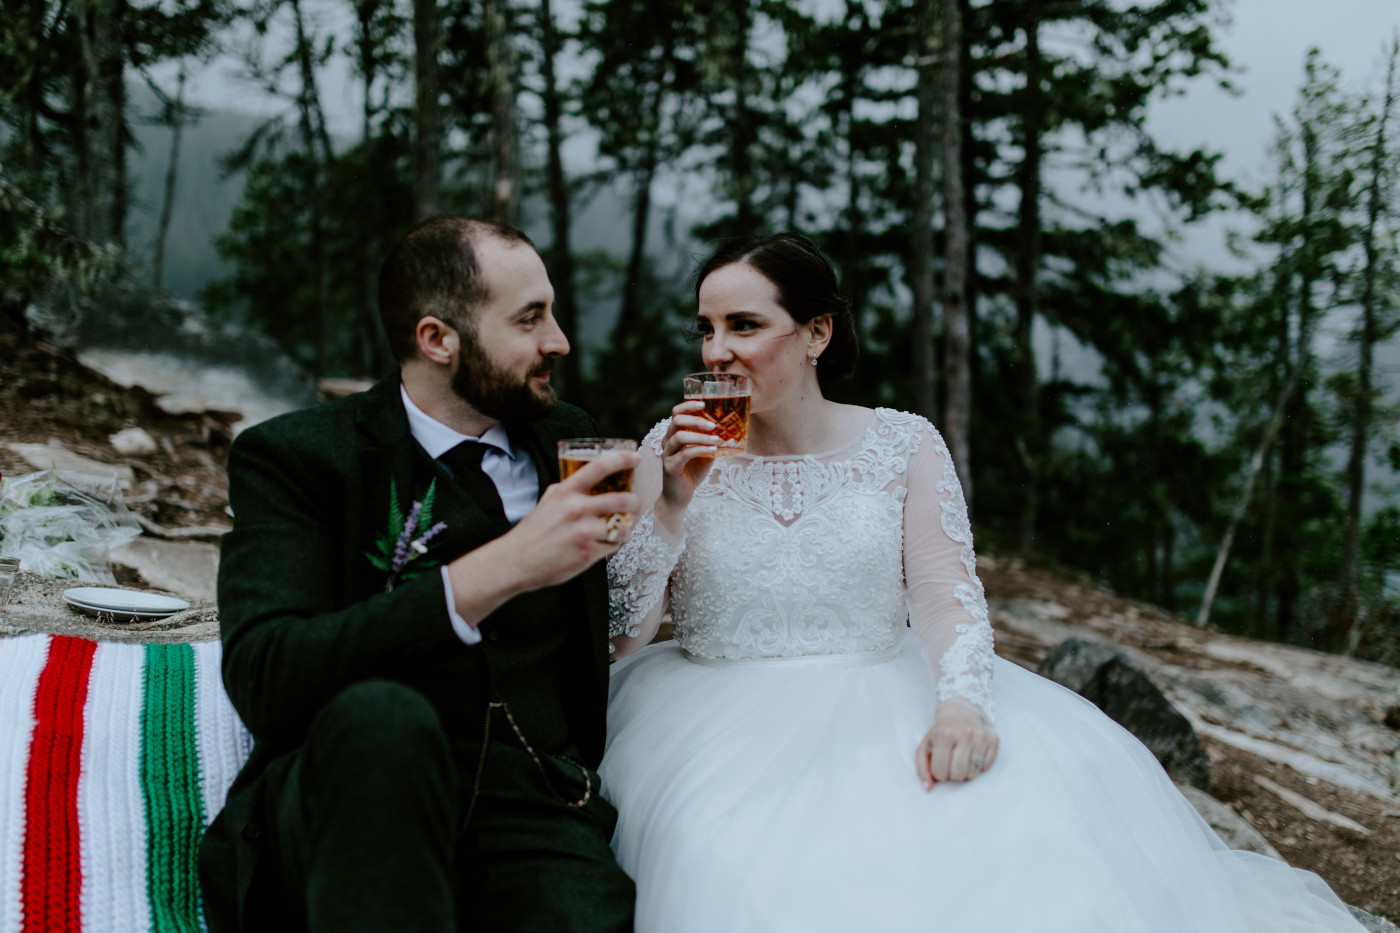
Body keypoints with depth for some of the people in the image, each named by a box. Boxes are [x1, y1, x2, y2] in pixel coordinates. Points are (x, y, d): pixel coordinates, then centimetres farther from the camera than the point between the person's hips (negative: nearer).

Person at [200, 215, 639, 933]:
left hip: (535, 804, 1)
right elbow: (264, 682, -18)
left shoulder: (565, 438, 16)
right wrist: (500, 571, -24)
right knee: (378, 713, -35)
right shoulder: (292, 456, 1)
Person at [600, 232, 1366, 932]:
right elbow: (617, 639, -2)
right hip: (727, 722, -1)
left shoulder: (905, 446, 2)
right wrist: (672, 507, -17)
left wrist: (959, 703, -26)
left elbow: (946, 593, -6)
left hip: (885, 700, 1)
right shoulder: (673, 450, 1)